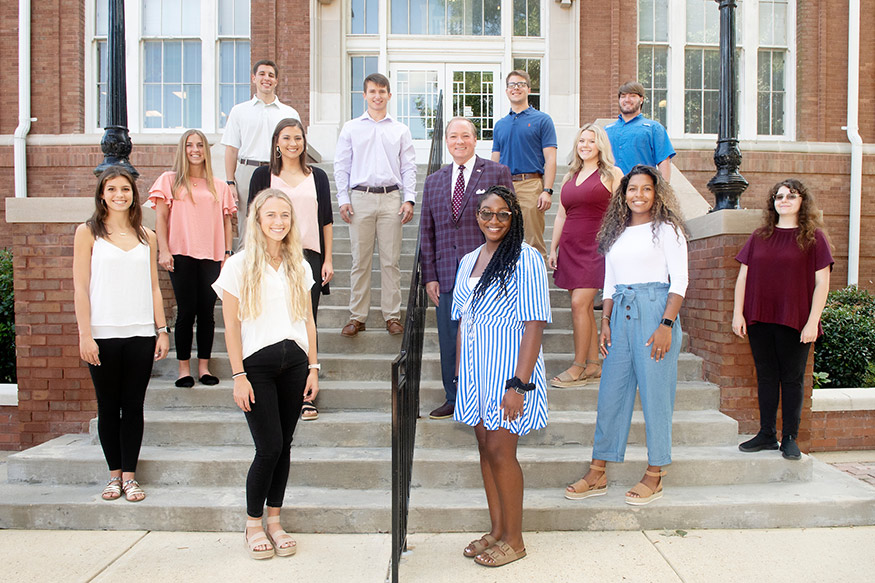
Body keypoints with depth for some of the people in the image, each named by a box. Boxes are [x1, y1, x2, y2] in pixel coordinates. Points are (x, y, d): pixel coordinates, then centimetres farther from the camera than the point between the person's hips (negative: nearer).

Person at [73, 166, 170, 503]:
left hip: (140, 334, 2)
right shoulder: (88, 233, 2)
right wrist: (85, 334, -8)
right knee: (108, 407, 7)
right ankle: (114, 473, 20)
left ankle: (129, 475, 15)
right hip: (103, 334, -2)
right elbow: (81, 287, -2)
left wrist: (162, 330, 6)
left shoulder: (146, 237, 11)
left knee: (134, 406, 5)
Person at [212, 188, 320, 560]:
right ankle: (253, 525, 16)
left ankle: (274, 521, 22)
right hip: (257, 364, -4)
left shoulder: (299, 266, 10)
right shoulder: (240, 265, -2)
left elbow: (307, 320, 12)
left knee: (284, 446, 7)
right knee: (269, 447, -5)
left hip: (294, 362, 4)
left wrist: (313, 367, 7)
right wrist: (238, 376, -8)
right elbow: (231, 326, -3)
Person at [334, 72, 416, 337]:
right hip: (360, 198, 0)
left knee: (391, 260, 1)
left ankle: (392, 315, 10)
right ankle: (357, 317, 8)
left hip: (391, 198, 1)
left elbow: (409, 167, 11)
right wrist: (343, 199, -1)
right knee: (360, 260, 0)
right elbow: (341, 166, 9)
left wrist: (409, 199, 0)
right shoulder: (351, 128, 11)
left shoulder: (400, 130, 13)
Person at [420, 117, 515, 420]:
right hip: (447, 276, 4)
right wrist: (429, 276, 5)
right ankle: (454, 399, 24)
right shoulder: (433, 182, 15)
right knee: (449, 341, 9)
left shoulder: (497, 173, 4)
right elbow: (426, 232, 13)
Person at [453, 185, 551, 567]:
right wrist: (459, 375, 13)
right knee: (485, 447, 12)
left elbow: (534, 325, -15)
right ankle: (496, 530, 27)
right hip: (475, 368, 7)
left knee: (500, 450, -3)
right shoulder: (468, 261, 11)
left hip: (508, 367, -6)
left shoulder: (526, 259, -10)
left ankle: (514, 540, 15)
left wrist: (518, 384, -20)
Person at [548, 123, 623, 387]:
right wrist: (553, 249, 14)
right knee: (584, 306, 6)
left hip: (596, 244, -6)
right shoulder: (569, 177, 17)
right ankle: (593, 364, 13)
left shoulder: (611, 174, 1)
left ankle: (579, 367, -3)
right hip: (570, 247, 6)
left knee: (580, 303, -12)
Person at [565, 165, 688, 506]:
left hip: (655, 310, -5)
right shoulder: (616, 233, 17)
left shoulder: (666, 229, 2)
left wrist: (666, 325, -15)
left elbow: (679, 282, -5)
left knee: (655, 394, -1)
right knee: (610, 392, 5)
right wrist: (605, 322, 7)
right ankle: (597, 475, 12)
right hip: (621, 312, 5)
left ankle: (654, 477, 12)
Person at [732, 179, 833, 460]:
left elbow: (822, 282, -3)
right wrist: (738, 312, 3)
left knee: (792, 378, 4)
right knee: (766, 376, 9)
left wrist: (813, 321, -9)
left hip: (795, 321, -3)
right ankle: (767, 435, 18)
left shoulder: (813, 237, 1)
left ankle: (790, 438, 13)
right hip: (760, 319, 3)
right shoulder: (759, 237, 10)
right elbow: (743, 277, 10)